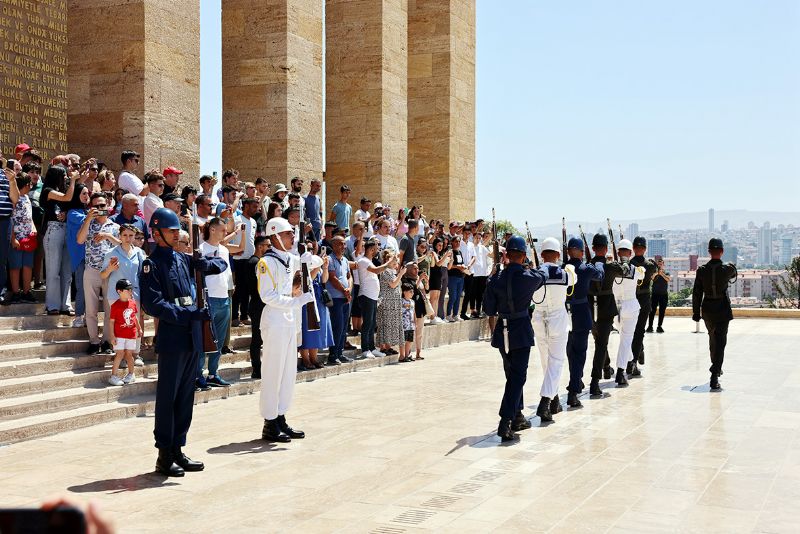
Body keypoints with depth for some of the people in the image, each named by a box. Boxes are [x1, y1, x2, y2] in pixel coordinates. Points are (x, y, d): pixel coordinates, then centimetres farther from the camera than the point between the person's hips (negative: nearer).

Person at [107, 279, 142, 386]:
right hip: (119, 335, -4)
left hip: (131, 334, 4)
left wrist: (139, 329, 19)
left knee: (129, 354, 12)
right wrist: (112, 336, -14)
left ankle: (131, 374, 25)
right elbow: (111, 321, -11)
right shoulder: (115, 306, -12)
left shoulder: (133, 303, 3)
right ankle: (113, 376, 0)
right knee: (120, 354, -6)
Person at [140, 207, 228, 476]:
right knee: (167, 397, -1)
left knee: (186, 396, 12)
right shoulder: (152, 264, -7)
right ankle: (164, 456, 6)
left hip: (192, 337, 8)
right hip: (171, 337, -8)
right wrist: (189, 315, -22)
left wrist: (206, 263, 1)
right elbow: (153, 305, -16)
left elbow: (218, 264, 25)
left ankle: (178, 451, 21)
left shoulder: (182, 259, 14)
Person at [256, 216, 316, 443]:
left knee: (289, 372, 11)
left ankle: (281, 420, 20)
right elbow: (267, 295, -19)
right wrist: (296, 301, -22)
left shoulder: (292, 260, 12)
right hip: (274, 321, -9)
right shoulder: (267, 262, -12)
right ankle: (270, 425, 3)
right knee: (273, 373, -4)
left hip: (290, 320, 9)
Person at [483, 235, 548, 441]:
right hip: (521, 330, -4)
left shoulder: (496, 278, -4)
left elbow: (489, 310, 1)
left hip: (502, 331, 4)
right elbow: (543, 276, 14)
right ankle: (505, 423, -12)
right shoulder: (530, 277, -11)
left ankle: (517, 417, 30)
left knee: (512, 375, 19)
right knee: (518, 376, -2)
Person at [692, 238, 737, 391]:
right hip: (723, 308, -3)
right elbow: (734, 275, 14)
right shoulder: (728, 268, -11)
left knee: (713, 338, 24)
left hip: (707, 309, 3)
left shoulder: (701, 270, -6)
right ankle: (714, 377, -15)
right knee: (720, 342, -4)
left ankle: (716, 367, 44)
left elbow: (696, 293, -2)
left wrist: (696, 312, 7)